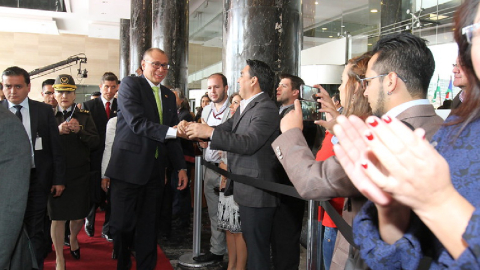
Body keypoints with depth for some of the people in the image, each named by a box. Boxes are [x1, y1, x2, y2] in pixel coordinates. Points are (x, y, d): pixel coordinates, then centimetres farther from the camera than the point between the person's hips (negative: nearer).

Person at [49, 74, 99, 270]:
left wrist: (80, 130, -19)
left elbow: (95, 142, -3)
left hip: (80, 173, 1)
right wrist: (58, 131, -19)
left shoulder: (84, 116, 5)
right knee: (57, 217, 3)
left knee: (79, 215, 9)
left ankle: (73, 239, 42)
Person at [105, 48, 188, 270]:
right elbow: (137, 123, -17)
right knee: (122, 225, 2)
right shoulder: (130, 84, -3)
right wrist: (172, 131, -25)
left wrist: (180, 167, 9)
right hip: (129, 168, -5)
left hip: (155, 171, 5)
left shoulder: (169, 95, 15)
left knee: (148, 227, 10)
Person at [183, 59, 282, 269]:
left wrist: (210, 132, -29)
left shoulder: (266, 108, -16)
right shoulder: (246, 107, 16)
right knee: (251, 245, 20)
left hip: (257, 192, -10)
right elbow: (225, 128, 9)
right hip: (247, 190, 10)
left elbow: (249, 142, -28)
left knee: (256, 248, 0)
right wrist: (197, 130, -5)